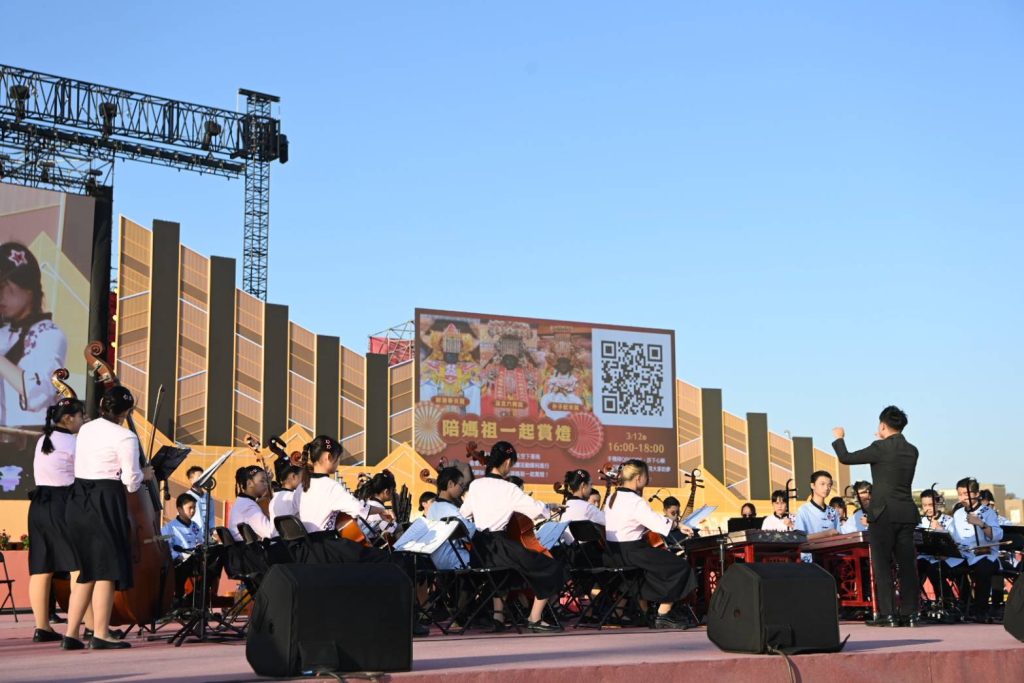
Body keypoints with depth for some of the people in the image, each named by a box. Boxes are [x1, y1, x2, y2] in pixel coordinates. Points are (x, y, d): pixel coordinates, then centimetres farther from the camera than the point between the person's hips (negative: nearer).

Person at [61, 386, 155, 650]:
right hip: (106, 502, -7)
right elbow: (131, 482, -11)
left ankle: (71, 633, 14)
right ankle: (100, 635, -1)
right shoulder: (125, 437, -10)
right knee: (107, 569, -1)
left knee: (87, 570, 15)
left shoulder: (85, 429, 11)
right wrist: (144, 475, 11)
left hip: (78, 499, 7)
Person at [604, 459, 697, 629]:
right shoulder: (636, 502, -18)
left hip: (614, 554, 10)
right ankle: (663, 616, 1)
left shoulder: (611, 499, 10)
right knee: (680, 566, -1)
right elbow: (659, 524, -21)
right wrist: (678, 524, -5)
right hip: (631, 553, -10)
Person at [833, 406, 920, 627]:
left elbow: (846, 458, -5)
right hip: (907, 514, 6)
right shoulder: (912, 451, 8)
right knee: (907, 563, 7)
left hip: (884, 513, -6)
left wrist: (839, 438, 13)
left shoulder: (880, 448, -11)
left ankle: (887, 614, -4)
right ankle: (910, 613, 7)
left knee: (882, 565, -2)